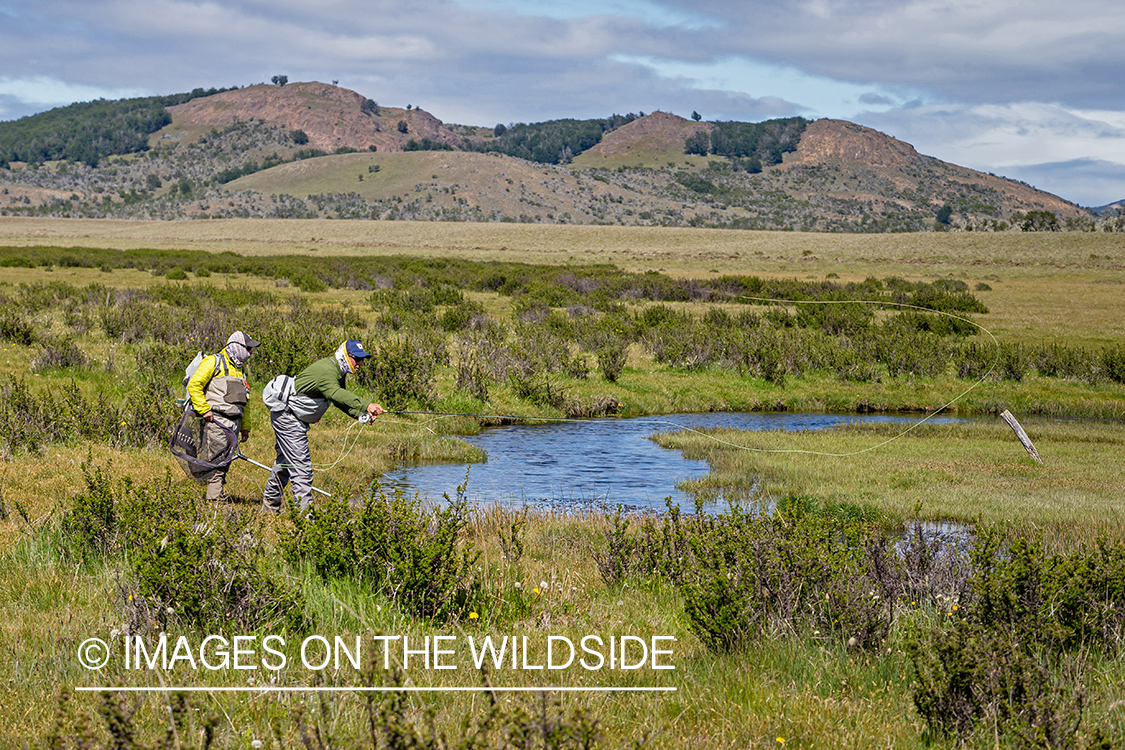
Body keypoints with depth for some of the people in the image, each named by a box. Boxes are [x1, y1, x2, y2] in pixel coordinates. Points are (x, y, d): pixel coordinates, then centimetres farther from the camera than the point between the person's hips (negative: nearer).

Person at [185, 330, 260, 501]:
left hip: (234, 422, 8)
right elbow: (194, 385, -8)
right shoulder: (214, 362, -1)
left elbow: (243, 401, 29)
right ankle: (215, 497, -12)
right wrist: (204, 410, -14)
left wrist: (245, 427, 23)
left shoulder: (240, 370, 24)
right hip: (216, 419, -8)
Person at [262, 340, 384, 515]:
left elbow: (342, 401, 8)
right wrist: (365, 406, -54)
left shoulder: (338, 373, 7)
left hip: (298, 419, 11)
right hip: (286, 415, -11)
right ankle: (305, 512, -15)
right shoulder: (326, 370, -27)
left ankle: (270, 504, 38)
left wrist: (361, 415, -11)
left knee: (285, 461, 23)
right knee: (301, 466, -14)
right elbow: (336, 394, -44)